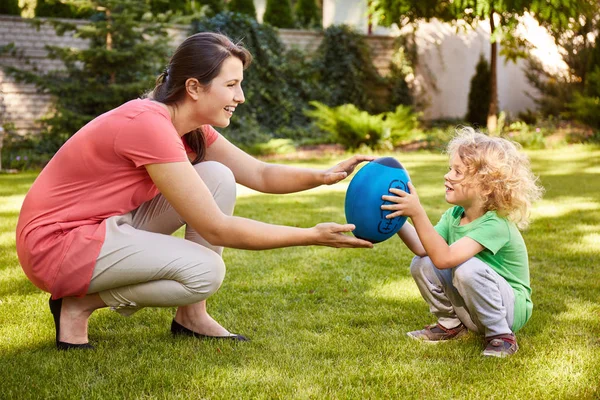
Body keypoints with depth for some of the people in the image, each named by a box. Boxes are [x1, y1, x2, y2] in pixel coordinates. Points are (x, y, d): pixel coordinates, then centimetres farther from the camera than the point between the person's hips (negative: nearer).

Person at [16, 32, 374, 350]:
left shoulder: (190, 126, 1)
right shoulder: (149, 125, -27)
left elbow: (261, 174, 2)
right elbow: (217, 229, -27)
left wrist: (324, 176, -17)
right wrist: (312, 236, -25)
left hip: (109, 226, 9)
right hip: (55, 242, -9)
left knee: (218, 177, -4)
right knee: (205, 271, -24)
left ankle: (192, 315, 2)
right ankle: (81, 303, -5)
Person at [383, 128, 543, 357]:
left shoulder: (496, 225, -27)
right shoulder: (454, 215, -2)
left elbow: (444, 258, -40)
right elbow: (422, 247, -14)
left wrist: (417, 213, -45)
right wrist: (396, 219, -22)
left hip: (510, 309, -7)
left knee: (467, 268, -34)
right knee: (421, 264, -11)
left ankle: (501, 336, -14)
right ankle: (451, 324, 10)